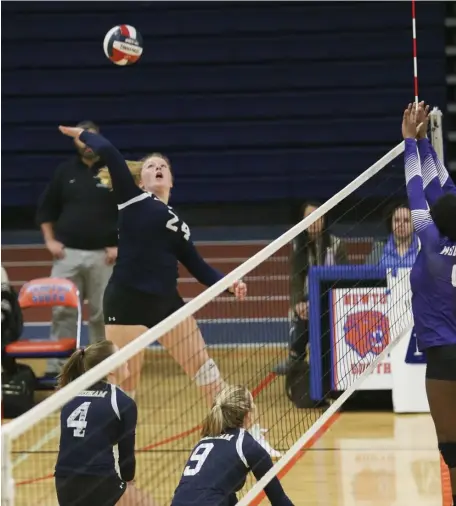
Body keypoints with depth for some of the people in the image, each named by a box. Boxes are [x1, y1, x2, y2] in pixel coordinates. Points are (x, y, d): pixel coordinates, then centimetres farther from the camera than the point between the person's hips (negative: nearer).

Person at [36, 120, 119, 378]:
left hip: (102, 255, -2)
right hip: (67, 253, 2)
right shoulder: (65, 171, 7)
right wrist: (50, 241, 3)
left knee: (101, 313, 3)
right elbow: (46, 208, 14)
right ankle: (57, 367, 3)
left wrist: (121, 245, -6)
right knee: (62, 311, -2)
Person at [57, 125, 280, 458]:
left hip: (167, 302, 6)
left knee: (204, 367, 6)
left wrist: (228, 282, 1)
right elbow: (108, 153, -9)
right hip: (127, 301, -6)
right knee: (125, 384, -1)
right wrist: (82, 135, 6)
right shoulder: (132, 198, 2)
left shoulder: (177, 224, 19)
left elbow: (197, 266, 16)